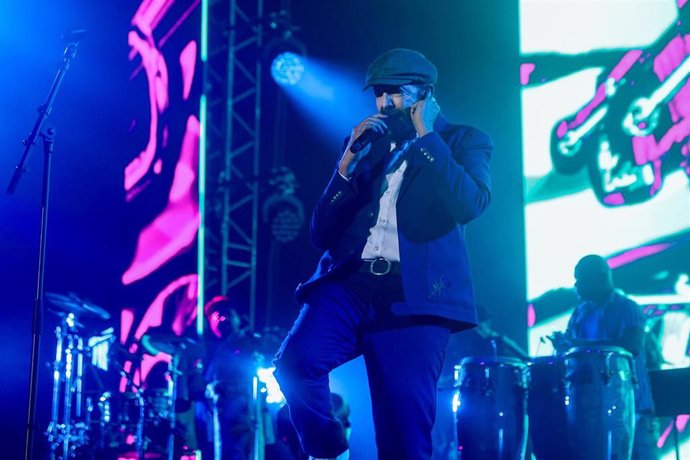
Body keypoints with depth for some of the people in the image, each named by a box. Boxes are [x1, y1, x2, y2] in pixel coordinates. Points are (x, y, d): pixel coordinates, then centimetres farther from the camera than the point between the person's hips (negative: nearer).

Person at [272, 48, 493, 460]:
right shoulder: (365, 143, 20)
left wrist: (424, 135, -5)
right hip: (351, 282, 3)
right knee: (296, 361, -24)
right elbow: (322, 233, 16)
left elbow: (471, 204, -12)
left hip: (414, 296, -3)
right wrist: (348, 160, 2)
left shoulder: (463, 141, 11)